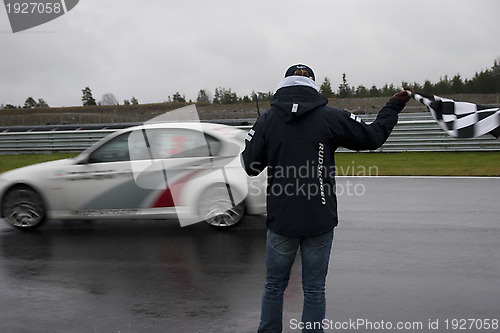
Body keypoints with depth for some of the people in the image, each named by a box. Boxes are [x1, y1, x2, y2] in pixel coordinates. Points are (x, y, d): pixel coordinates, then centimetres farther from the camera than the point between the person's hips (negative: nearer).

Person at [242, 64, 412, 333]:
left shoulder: (267, 120, -1)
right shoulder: (331, 117, -2)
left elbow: (250, 166, 3)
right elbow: (373, 137, 6)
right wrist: (394, 107, 21)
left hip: (281, 220, 0)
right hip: (320, 221, 0)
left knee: (274, 287, 16)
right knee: (314, 290, 10)